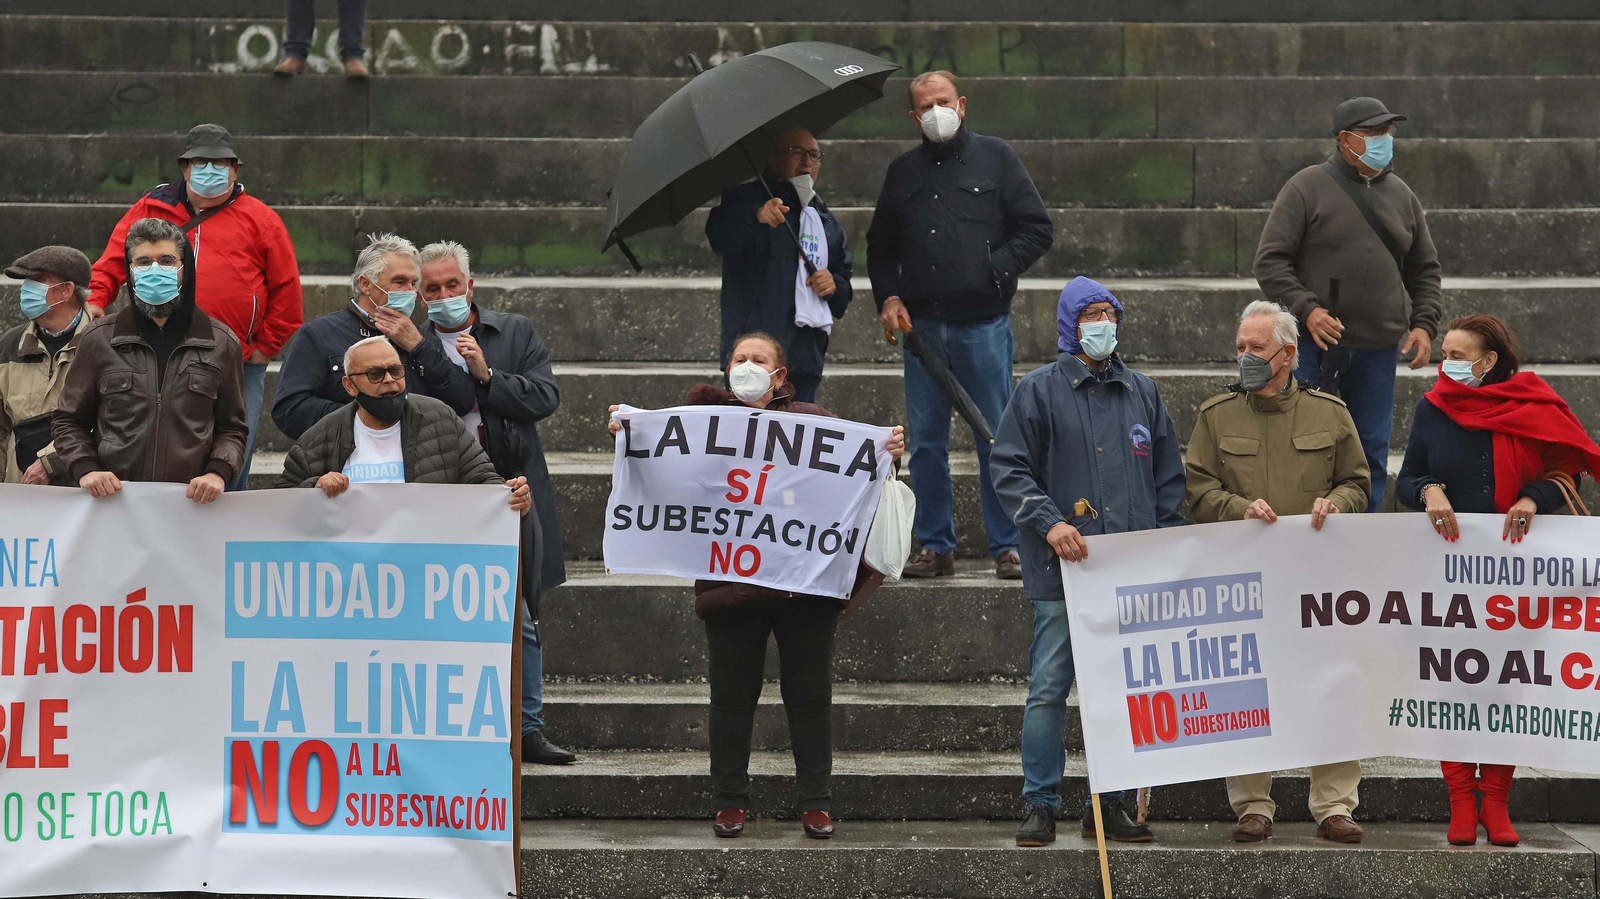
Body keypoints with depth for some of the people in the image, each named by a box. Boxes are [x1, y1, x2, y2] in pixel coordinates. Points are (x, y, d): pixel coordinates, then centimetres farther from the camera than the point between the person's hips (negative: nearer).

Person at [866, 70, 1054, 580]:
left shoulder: (995, 159, 6)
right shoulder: (904, 172, 14)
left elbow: (1036, 230, 3)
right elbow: (880, 246, 21)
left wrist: (995, 269, -8)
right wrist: (888, 297, 4)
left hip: (983, 323, -3)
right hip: (922, 325, 3)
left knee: (997, 440, -2)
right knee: (926, 443, 4)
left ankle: (1007, 547, 5)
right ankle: (935, 547, 12)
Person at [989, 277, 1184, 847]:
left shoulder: (1142, 393, 16)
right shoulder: (1040, 390, 4)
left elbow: (1168, 478, 18)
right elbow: (1008, 468, -3)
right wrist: (1049, 523, -16)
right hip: (1062, 568, -4)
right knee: (1048, 691, -4)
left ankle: (1110, 804, 13)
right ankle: (1040, 805, 3)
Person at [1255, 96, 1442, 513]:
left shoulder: (1401, 196, 13)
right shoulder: (1308, 187, -3)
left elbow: (1424, 270, 20)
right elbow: (1270, 261, -6)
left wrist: (1423, 323, 5)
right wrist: (1306, 309, -18)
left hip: (1378, 349, 5)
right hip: (1314, 344, -5)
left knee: (1372, 450, 7)